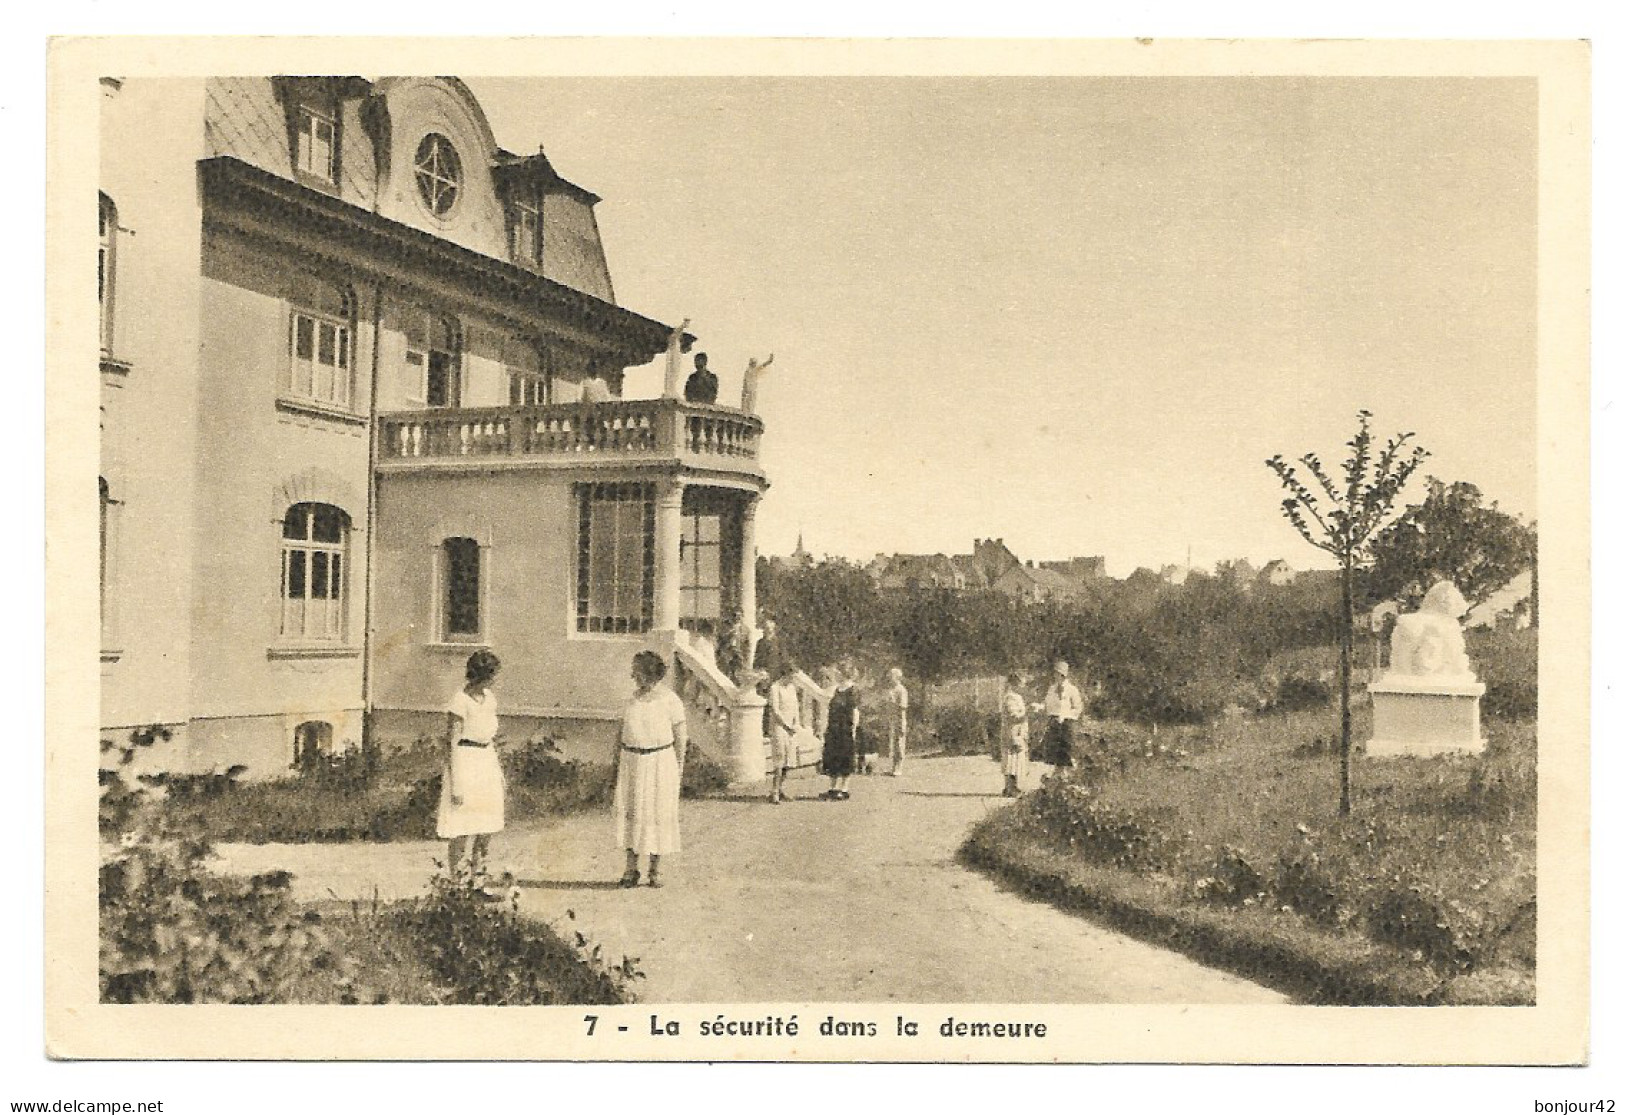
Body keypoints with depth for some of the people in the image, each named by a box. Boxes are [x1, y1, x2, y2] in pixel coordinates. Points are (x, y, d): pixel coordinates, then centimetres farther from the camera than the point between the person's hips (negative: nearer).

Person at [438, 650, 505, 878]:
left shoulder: (489, 697, 9)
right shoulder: (460, 701, -14)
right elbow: (451, 744, -15)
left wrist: (497, 766, 20)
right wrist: (455, 785, -18)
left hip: (488, 762, 7)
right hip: (465, 763, -7)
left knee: (487, 829, 11)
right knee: (462, 832, -2)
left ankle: (477, 873, 23)